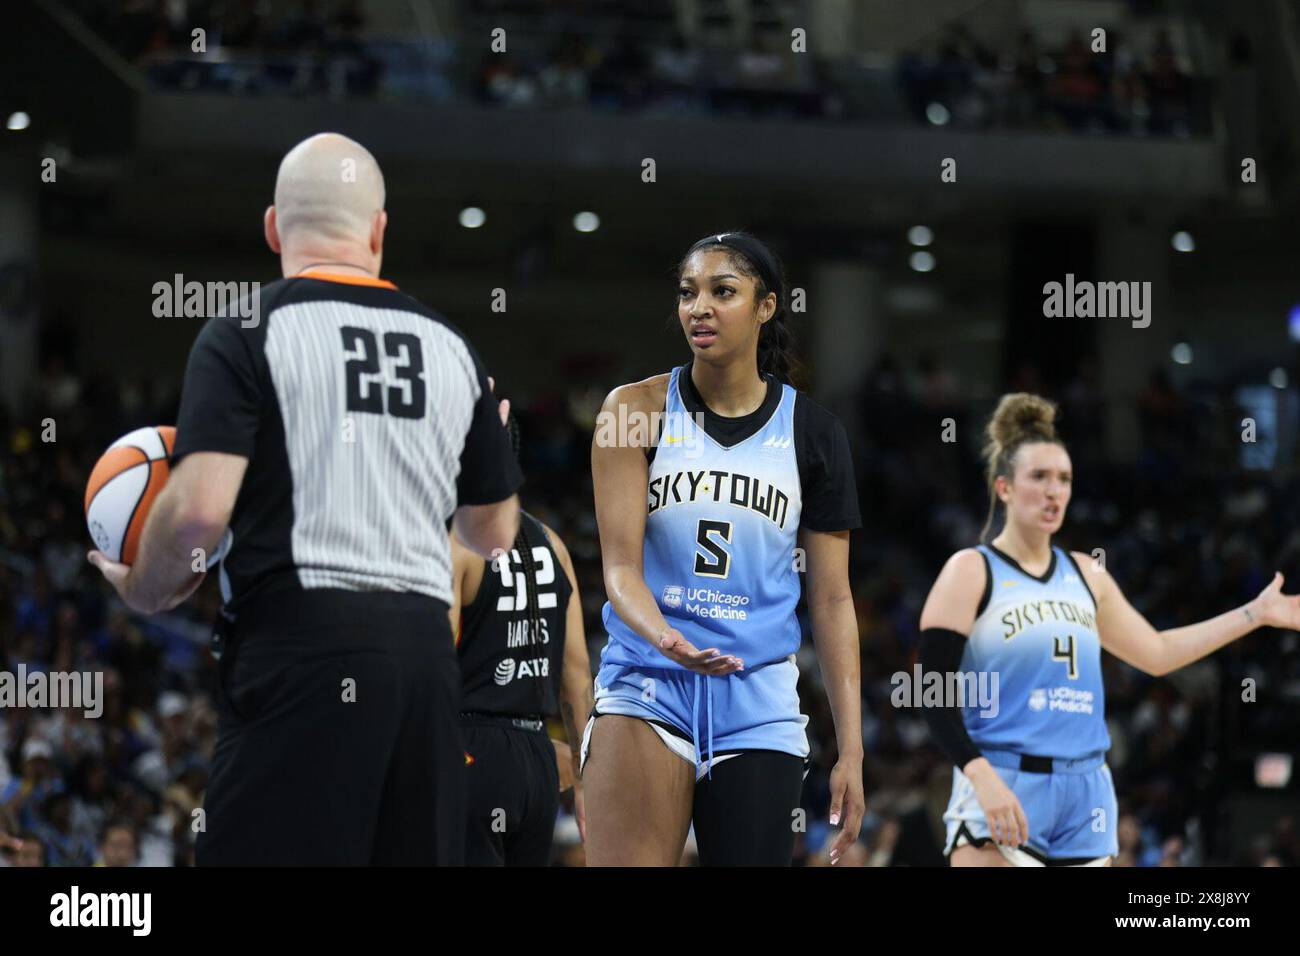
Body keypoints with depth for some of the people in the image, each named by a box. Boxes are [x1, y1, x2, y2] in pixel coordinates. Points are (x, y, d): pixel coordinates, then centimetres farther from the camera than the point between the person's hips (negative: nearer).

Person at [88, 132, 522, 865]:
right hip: (424, 647, 5)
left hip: (299, 638, -5)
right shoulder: (451, 346, 14)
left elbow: (200, 507, -13)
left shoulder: (246, 337, -2)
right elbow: (494, 532, 22)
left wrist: (143, 591, 7)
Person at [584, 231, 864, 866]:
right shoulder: (637, 410, 3)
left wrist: (851, 751, 2)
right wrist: (663, 636, -27)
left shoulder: (812, 433, 7)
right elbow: (621, 564, -4)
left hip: (758, 703, 2)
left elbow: (831, 600, 8)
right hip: (648, 689, -2)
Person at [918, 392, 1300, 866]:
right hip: (1002, 796, -6)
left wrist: (1255, 614, 24)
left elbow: (1156, 652, 26)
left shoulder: (1086, 575, 16)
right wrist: (983, 777, -23)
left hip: (1085, 794, 6)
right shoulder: (970, 572, -2)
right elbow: (936, 694, -9)